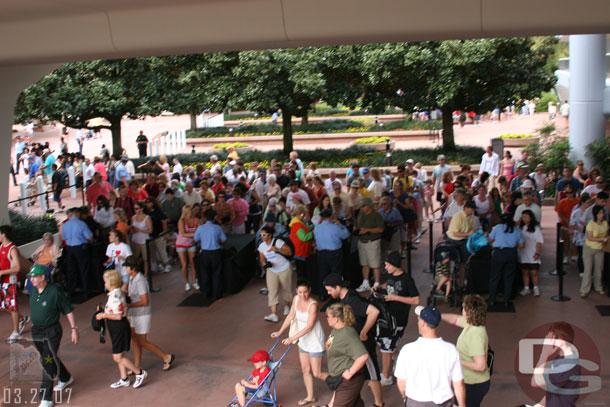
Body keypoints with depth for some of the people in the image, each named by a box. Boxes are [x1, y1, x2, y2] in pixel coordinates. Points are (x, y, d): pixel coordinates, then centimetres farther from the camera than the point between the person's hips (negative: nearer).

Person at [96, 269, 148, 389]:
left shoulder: (115, 296, -23)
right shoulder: (118, 293, 8)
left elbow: (118, 316, -26)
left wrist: (103, 315, -17)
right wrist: (105, 310, 14)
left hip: (120, 328, -10)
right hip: (117, 329, 10)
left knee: (117, 357, -2)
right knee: (119, 356, 18)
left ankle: (140, 373, 7)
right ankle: (124, 380, 28)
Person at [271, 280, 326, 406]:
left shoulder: (313, 305, -26)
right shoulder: (296, 299, -5)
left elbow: (309, 327, -26)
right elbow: (290, 316, 7)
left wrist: (292, 338, -26)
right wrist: (280, 332, 6)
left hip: (315, 341, -7)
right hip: (303, 340, 7)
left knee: (317, 374, -1)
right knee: (305, 370, 15)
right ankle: (310, 396, 31)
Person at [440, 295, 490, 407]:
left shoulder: (476, 336, -32)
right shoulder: (470, 324, -5)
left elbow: (480, 366, -32)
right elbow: (456, 319, 16)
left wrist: (459, 361, -24)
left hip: (474, 385, -9)